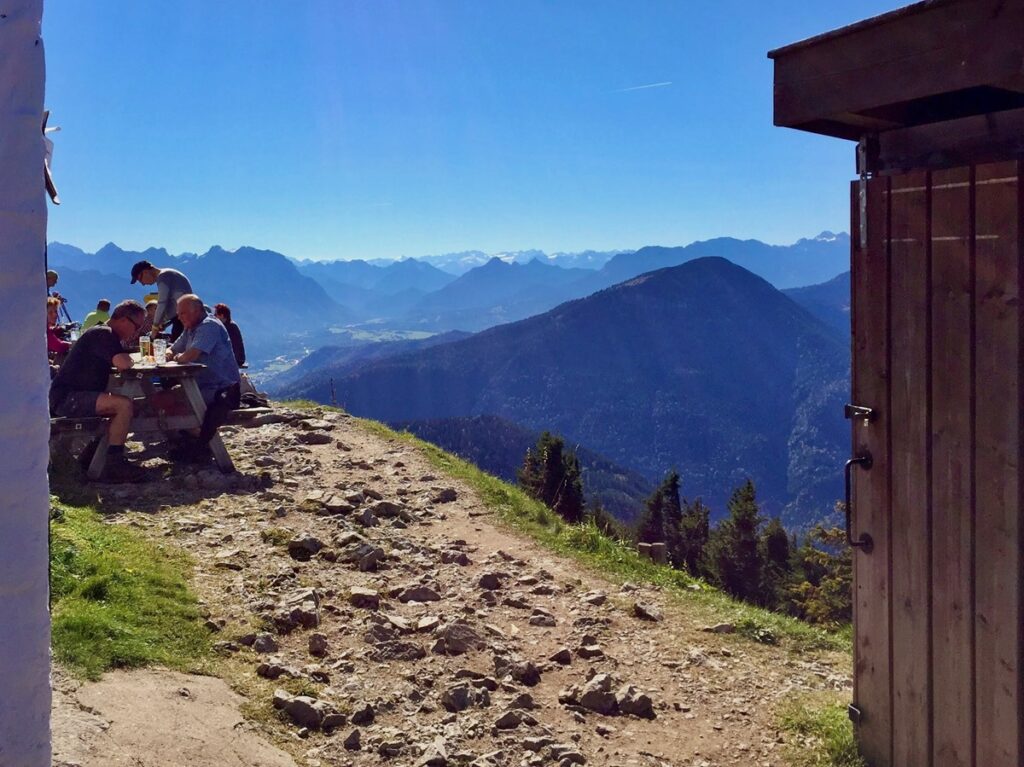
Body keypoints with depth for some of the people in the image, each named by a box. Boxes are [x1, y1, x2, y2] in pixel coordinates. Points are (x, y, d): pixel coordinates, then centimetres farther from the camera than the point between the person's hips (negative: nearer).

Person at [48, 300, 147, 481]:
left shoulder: (104, 333, 19)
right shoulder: (104, 334, -15)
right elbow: (123, 364, -27)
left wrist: (126, 359, 1)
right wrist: (128, 358, -6)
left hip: (68, 398, 11)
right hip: (66, 398, -11)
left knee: (124, 408, 14)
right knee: (124, 405, -25)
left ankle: (93, 453, 15)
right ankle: (113, 465, -22)